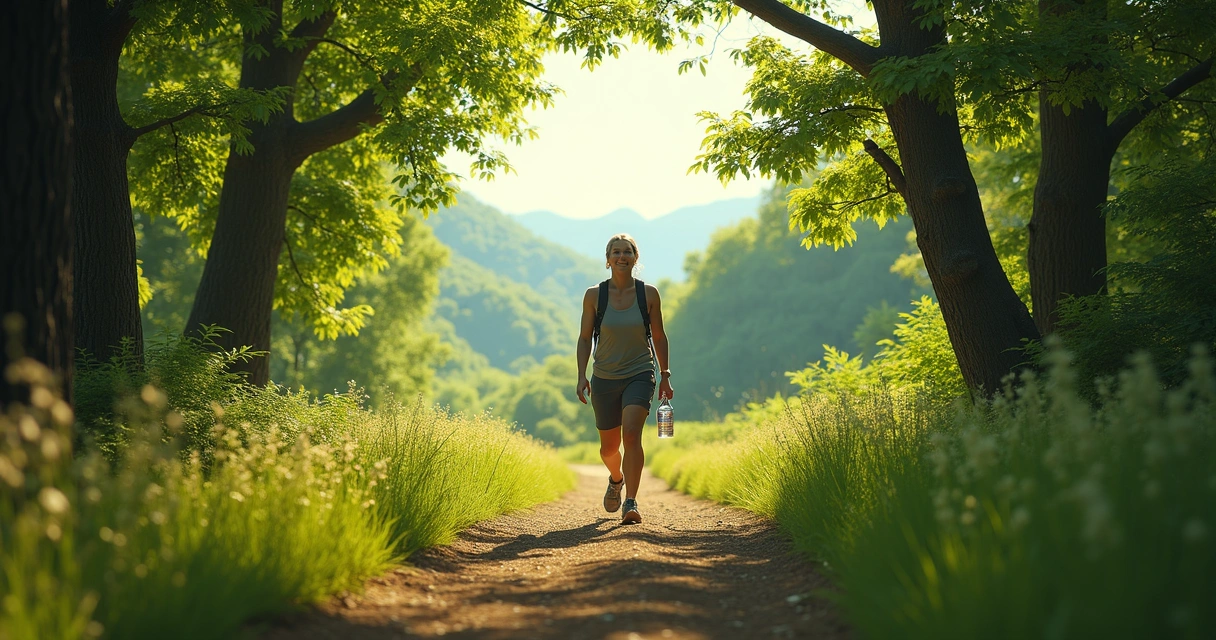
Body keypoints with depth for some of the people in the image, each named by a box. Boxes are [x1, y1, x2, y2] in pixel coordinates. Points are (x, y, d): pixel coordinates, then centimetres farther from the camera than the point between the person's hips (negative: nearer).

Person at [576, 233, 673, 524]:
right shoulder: (594, 295, -4)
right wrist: (582, 375, -6)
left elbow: (659, 336, 6)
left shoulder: (649, 294, -4)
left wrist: (665, 375, 8)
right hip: (605, 378, 2)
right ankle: (616, 478, 45)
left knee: (631, 433, -24)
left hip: (640, 375, -1)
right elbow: (584, 338, 3)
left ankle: (631, 503, -23)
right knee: (608, 448, 11)